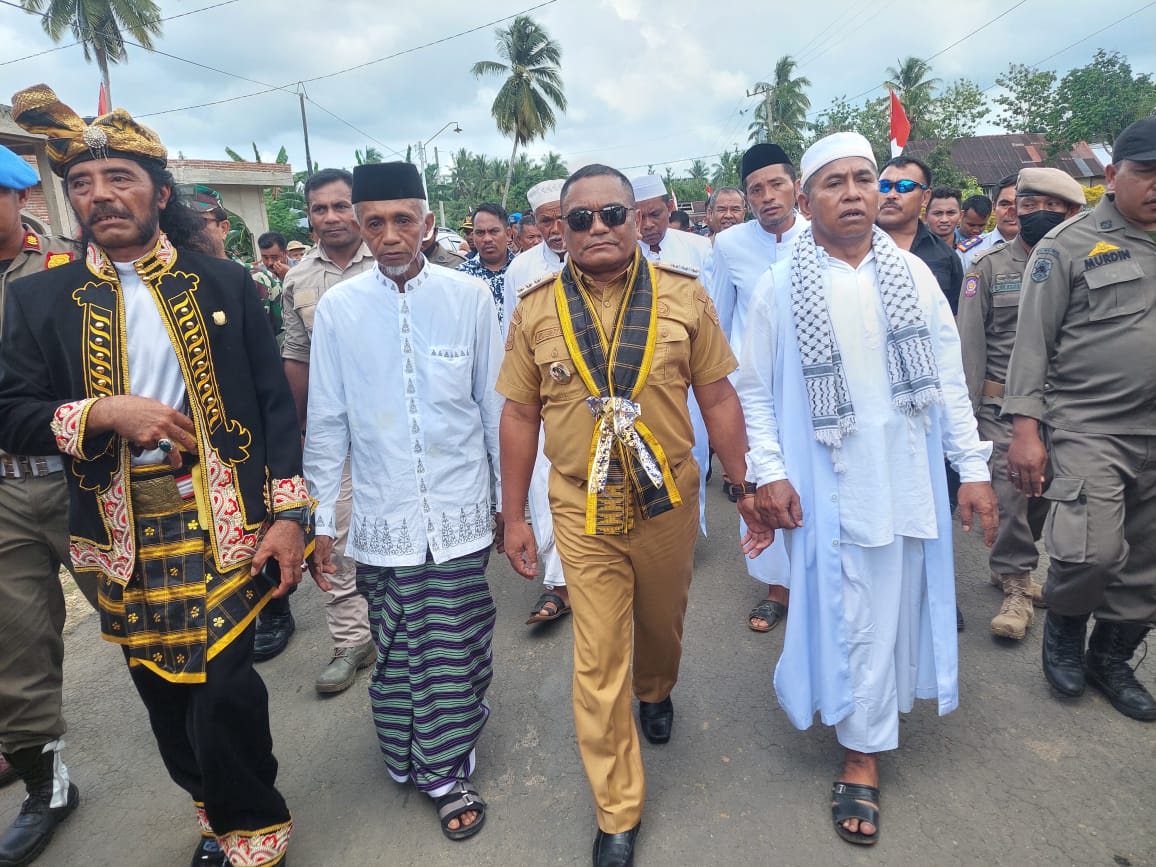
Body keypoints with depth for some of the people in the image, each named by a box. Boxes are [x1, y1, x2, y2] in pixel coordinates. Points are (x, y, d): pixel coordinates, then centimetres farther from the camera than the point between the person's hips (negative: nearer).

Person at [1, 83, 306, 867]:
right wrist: (104, 412, -17)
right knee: (166, 700, 14)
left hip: (226, 524, -2)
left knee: (223, 691, -5)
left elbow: (275, 403, -1)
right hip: (125, 537, 3)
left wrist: (289, 515, -7)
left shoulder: (224, 284, 1)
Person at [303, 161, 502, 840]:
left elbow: (496, 408, 3)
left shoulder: (470, 296, -3)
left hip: (459, 513, -1)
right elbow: (327, 423, 4)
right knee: (395, 651, 11)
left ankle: (446, 771, 28)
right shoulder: (338, 307, 0)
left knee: (454, 651, 7)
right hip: (381, 518, 1)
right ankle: (423, 764, 35)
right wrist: (323, 518, 6)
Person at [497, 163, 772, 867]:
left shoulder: (684, 296, -4)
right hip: (583, 512, 0)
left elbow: (718, 398, -1)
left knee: (661, 624, 24)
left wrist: (748, 489, -1)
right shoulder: (536, 310, -3)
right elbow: (520, 415, 1)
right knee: (599, 664, 5)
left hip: (670, 501, 1)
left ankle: (656, 693, 60)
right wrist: (513, 517, 3)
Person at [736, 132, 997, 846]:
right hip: (829, 485, -3)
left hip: (909, 478, 3)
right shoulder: (783, 286, -4)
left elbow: (950, 378, 6)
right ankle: (863, 754, 22)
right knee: (852, 614, 3)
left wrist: (974, 468, 4)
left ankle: (868, 734, 40)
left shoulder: (914, 274, 4)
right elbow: (755, 390, -1)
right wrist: (768, 473, -9)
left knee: (896, 603, 15)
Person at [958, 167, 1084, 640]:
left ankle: (1010, 564, 31)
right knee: (1010, 490, -4)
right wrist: (967, 407, -5)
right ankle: (1016, 584, 10)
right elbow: (970, 340, -1)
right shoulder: (988, 265, 0)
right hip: (1004, 402, -2)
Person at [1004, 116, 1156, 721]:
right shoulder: (1071, 245, -4)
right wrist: (1025, 425, -15)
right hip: (1086, 427, -5)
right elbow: (1033, 339, -8)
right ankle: (1064, 626, 15)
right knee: (1093, 551, -17)